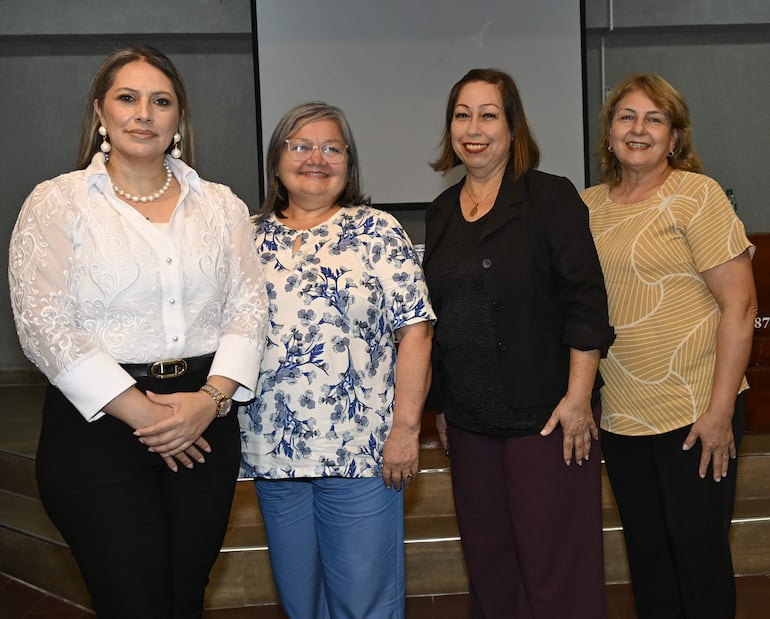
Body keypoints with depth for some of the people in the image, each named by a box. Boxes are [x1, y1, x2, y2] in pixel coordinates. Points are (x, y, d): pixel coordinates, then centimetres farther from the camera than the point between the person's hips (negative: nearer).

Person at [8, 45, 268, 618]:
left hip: (205, 423, 3)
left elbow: (248, 306, 5)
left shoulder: (221, 206, 11)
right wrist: (143, 414, -13)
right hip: (98, 425, -3)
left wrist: (210, 398, -11)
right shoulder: (57, 202, 0)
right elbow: (44, 324, -8)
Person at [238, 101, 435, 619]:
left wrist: (406, 428, -12)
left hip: (360, 454, -3)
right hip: (272, 454, 4)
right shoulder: (252, 240, 10)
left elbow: (414, 330, -6)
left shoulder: (377, 232, 0)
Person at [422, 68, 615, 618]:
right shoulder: (441, 213, 11)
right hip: (469, 419, 6)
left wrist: (578, 397, -15)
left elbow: (585, 300, -10)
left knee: (555, 570, 0)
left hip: (544, 416, -5)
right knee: (489, 565, 14)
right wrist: (439, 404, 17)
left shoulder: (551, 197, -5)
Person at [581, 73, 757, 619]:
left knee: (699, 551, 6)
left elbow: (740, 304, -12)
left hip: (695, 415, -5)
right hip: (619, 415, 5)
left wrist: (720, 411, -16)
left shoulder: (696, 195, -8)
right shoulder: (588, 206, 8)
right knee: (646, 551, 17)